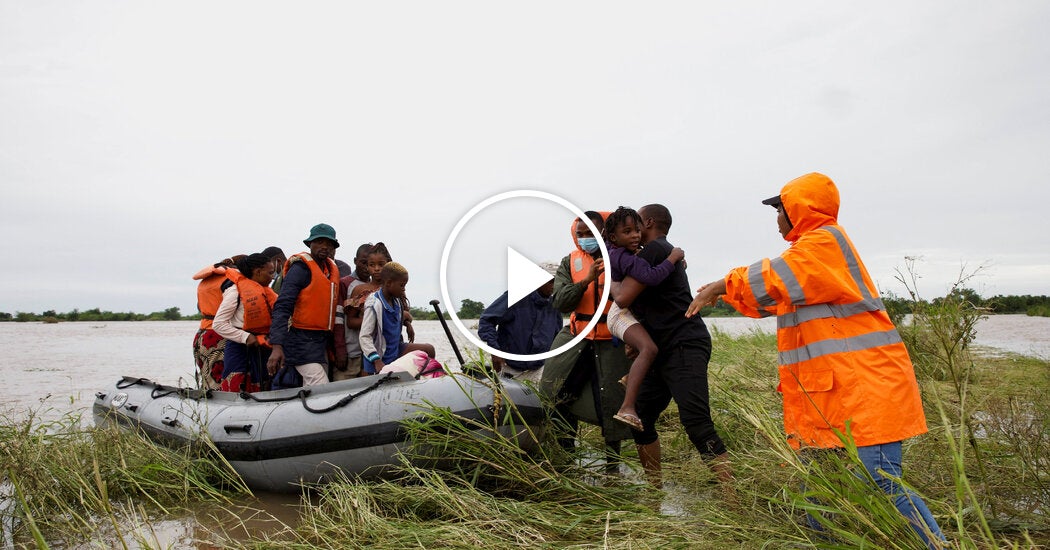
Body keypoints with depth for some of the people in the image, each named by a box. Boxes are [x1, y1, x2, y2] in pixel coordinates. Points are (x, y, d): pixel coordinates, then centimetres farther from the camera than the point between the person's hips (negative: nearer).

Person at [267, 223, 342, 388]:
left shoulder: (332, 269, 13)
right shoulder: (301, 268, -10)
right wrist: (277, 346, -27)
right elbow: (282, 307, -18)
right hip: (302, 341, -8)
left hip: (321, 340, 8)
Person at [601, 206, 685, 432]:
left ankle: (630, 377, 36)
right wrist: (673, 257, -24)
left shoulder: (613, 250, 4)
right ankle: (627, 409, -44)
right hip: (622, 313, -12)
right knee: (649, 348, -35)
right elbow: (651, 277, -39)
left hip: (629, 311, 12)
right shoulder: (626, 258, -25)